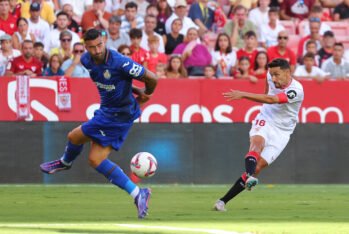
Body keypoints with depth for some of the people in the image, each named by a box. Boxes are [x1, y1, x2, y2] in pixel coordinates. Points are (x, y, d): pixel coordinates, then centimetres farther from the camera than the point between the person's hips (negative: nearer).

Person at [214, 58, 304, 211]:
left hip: (281, 132, -3)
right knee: (257, 142, -33)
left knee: (259, 166, -15)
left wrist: (243, 95, -39)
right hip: (265, 121, 3)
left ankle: (223, 201, -11)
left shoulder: (296, 90, -22)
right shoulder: (272, 77, -2)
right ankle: (249, 177, -61)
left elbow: (270, 99, -33)